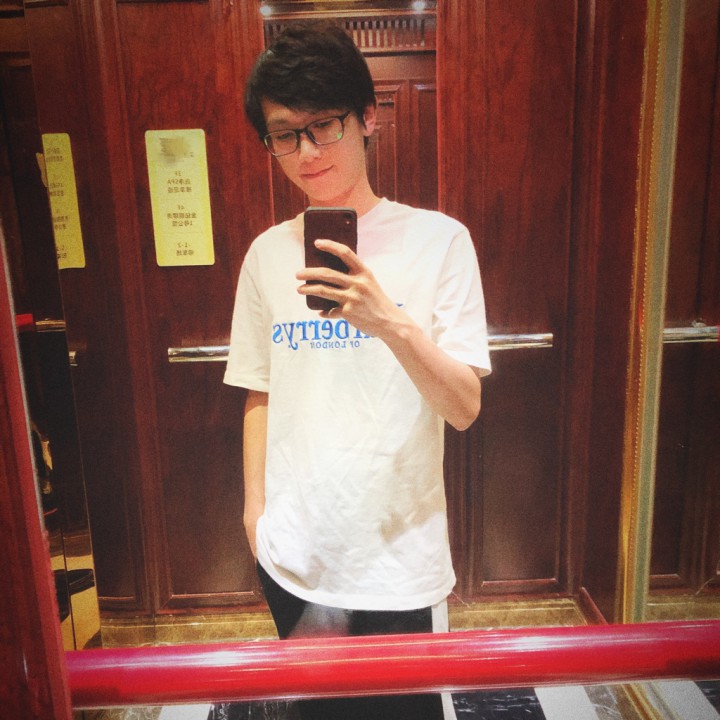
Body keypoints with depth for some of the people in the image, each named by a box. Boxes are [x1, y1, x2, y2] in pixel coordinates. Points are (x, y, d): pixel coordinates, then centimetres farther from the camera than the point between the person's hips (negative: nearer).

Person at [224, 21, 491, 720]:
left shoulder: (437, 239, -10)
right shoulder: (267, 253, 0)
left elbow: (465, 408, -14)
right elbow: (260, 392, 7)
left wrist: (391, 322, -30)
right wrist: (254, 506, 7)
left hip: (399, 551, -3)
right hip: (293, 550, 4)